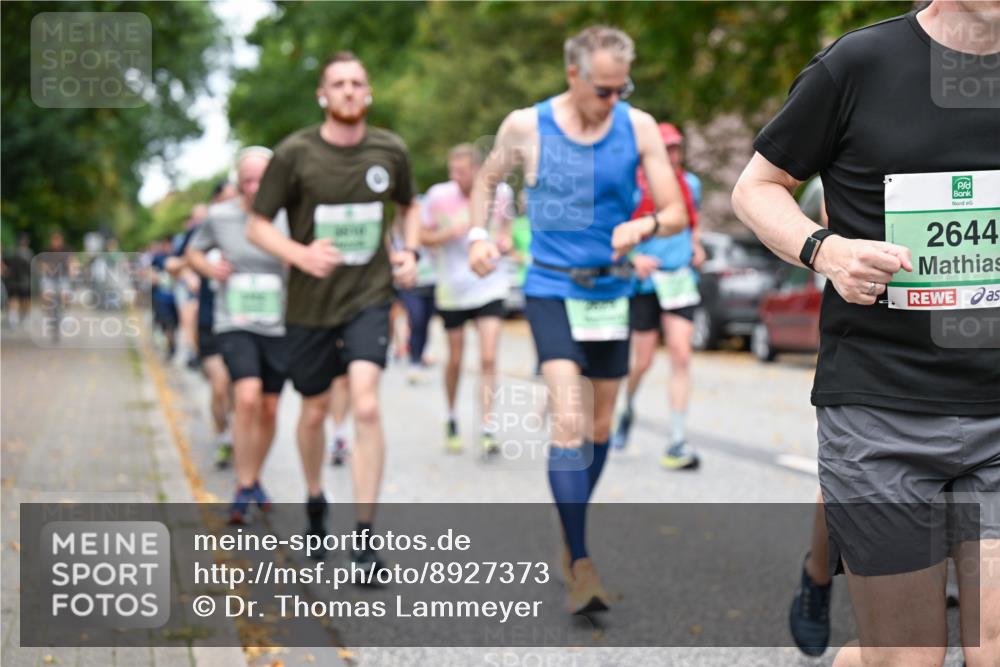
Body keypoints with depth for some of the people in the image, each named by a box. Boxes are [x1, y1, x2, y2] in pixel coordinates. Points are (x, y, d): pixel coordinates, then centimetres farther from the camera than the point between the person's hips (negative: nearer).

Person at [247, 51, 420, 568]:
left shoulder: (390, 151, 1)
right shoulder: (294, 153, -8)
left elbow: (408, 207, 20)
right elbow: (258, 225, -3)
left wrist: (410, 252, 1)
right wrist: (300, 255, -22)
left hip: (369, 297, 0)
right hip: (310, 302, 0)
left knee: (365, 404, -17)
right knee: (314, 411, 13)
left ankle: (365, 537, -10)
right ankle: (315, 500, 42)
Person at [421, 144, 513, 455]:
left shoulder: (498, 192, -3)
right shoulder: (438, 195, -7)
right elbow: (423, 237, 0)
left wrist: (504, 240, -5)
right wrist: (450, 233, -18)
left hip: (489, 287, 0)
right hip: (452, 290, 0)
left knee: (488, 359, -11)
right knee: (455, 360, 10)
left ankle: (486, 428, -8)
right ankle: (451, 420, 32)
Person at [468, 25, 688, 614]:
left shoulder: (639, 128, -5)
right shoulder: (526, 127, -8)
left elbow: (677, 213, -6)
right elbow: (488, 179, 12)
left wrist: (646, 225, -28)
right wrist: (479, 235, -4)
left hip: (612, 290, 3)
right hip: (552, 290, -3)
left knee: (599, 427, 13)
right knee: (570, 423, -18)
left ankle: (572, 537, 33)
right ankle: (581, 565, -15)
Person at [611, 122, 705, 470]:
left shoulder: (690, 184, 8)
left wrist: (696, 248, 9)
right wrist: (634, 258, -21)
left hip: (680, 281, 4)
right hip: (645, 282, -3)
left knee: (681, 355, -8)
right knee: (642, 360, 1)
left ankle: (677, 443, -7)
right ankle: (625, 409, 35)